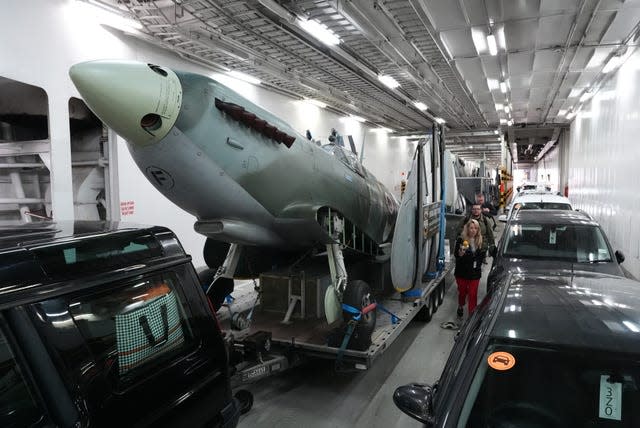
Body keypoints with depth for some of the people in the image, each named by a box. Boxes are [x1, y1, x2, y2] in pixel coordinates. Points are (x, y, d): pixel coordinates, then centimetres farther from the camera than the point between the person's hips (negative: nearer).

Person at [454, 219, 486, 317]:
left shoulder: (480, 240, 2)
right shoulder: (461, 240, -11)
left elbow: (482, 255, 13)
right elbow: (456, 254, -16)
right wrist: (460, 253, -36)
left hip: (475, 272, 2)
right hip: (462, 272, -2)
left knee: (473, 294, 5)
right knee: (462, 292, 14)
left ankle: (472, 313, 15)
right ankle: (460, 307, 40)